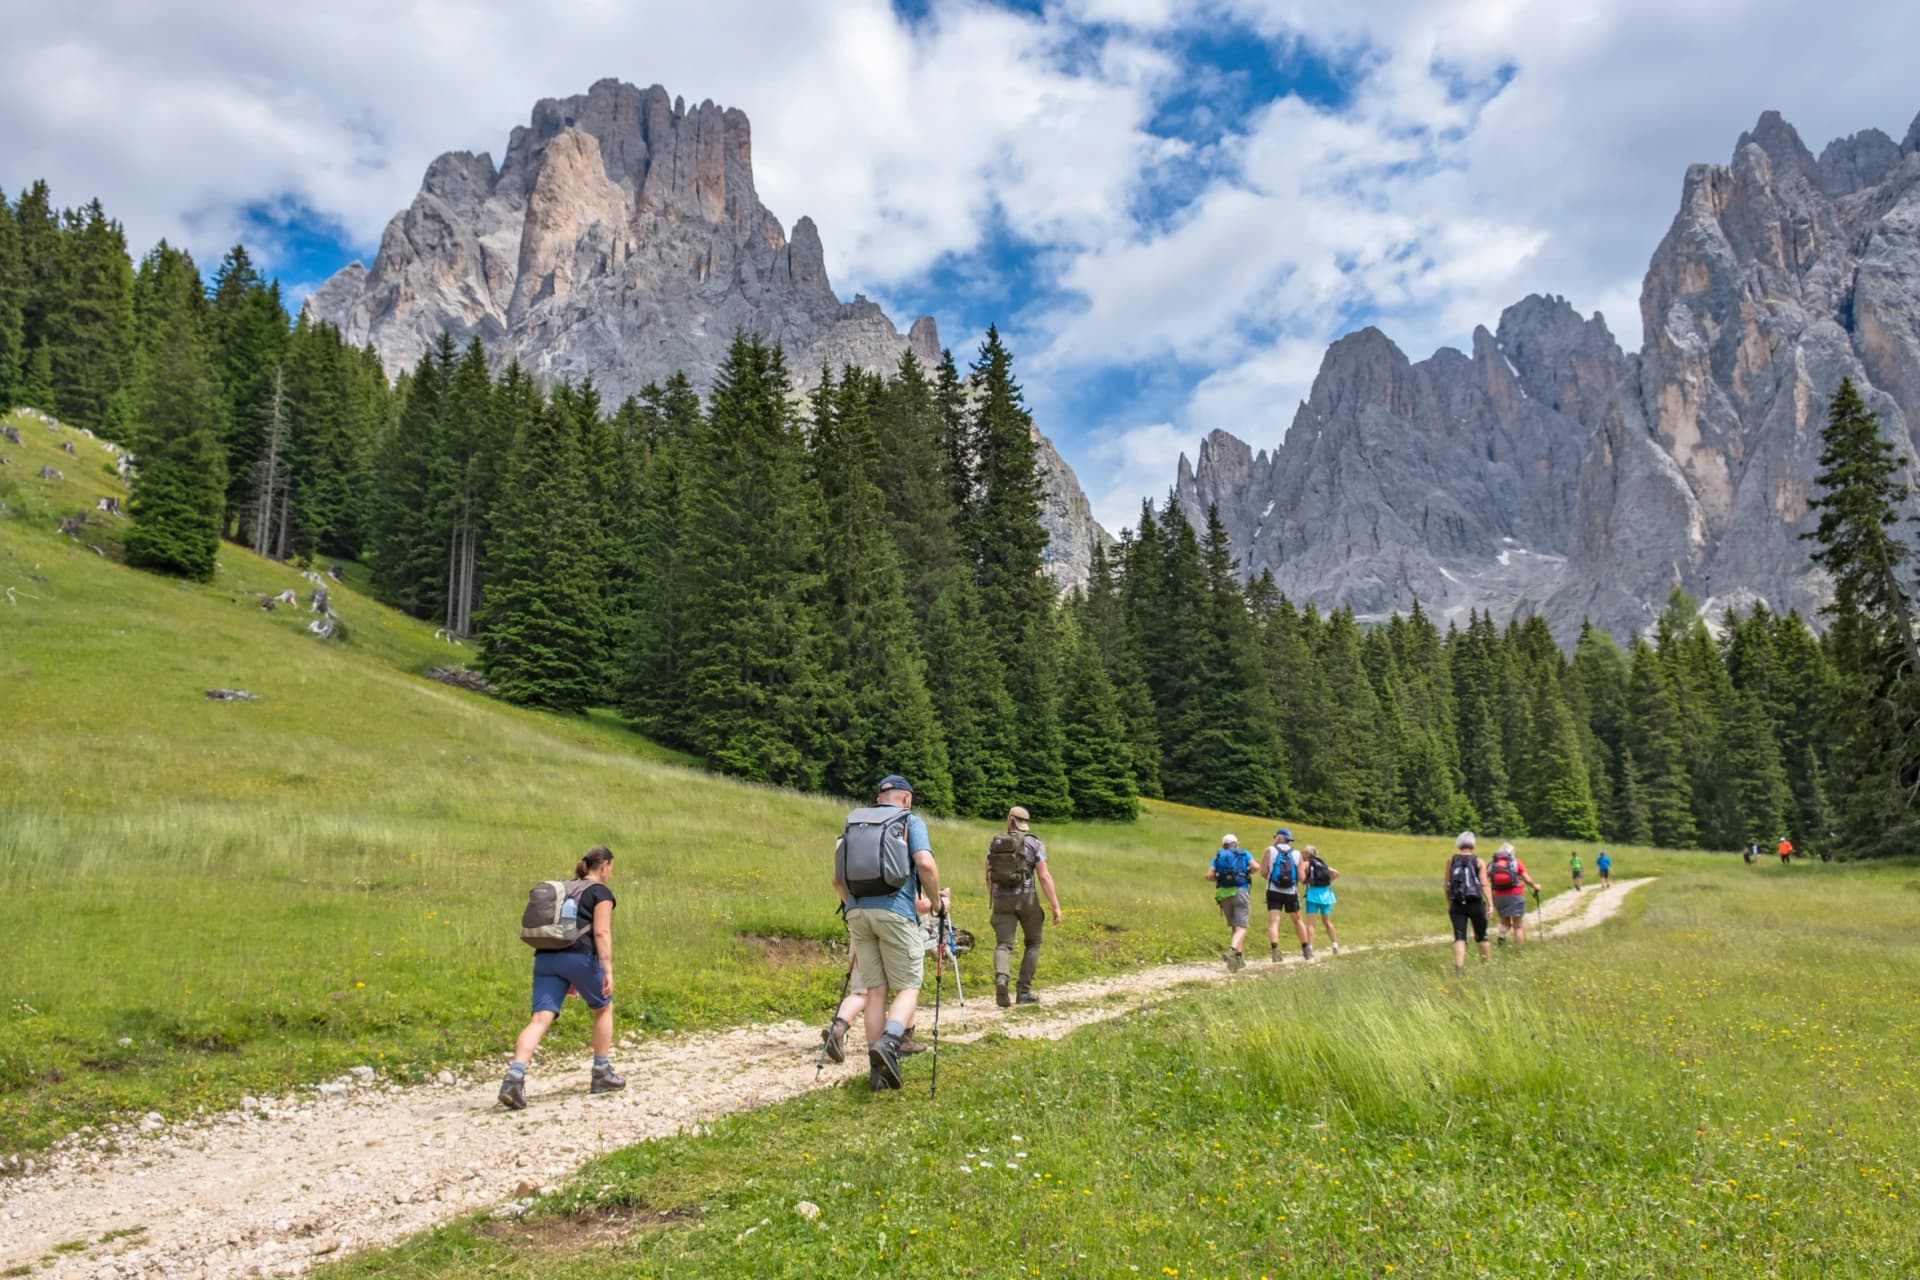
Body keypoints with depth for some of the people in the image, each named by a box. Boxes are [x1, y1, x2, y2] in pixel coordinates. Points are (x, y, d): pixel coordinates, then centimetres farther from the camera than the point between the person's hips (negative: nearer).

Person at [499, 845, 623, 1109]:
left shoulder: (563, 889, 26)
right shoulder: (601, 892, 4)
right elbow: (601, 932, -9)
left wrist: (567, 977, 32)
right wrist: (608, 970, -14)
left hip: (546, 956, 6)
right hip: (580, 956, -6)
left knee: (540, 1019, -5)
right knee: (603, 1008, 17)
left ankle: (514, 1078, -24)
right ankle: (601, 1075, 23)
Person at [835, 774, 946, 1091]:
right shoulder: (911, 821, 6)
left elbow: (837, 878, 19)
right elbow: (925, 864, -10)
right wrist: (938, 901, 3)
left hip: (857, 911, 5)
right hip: (895, 911, -4)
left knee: (875, 991, 10)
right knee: (908, 988, 3)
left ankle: (878, 1069, 8)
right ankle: (889, 1042, -23)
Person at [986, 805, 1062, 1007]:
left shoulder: (995, 842, 7)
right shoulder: (1034, 843, -3)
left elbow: (989, 876, 13)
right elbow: (1044, 877, -11)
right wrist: (1056, 906, -10)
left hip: (1002, 899, 2)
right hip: (1026, 898, -2)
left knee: (1003, 945, -2)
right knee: (1032, 943, 16)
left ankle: (1001, 978, -31)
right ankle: (1024, 990, 12)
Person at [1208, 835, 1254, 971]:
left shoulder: (1218, 857, 15)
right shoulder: (1243, 853, 12)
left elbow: (1209, 875, 2)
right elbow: (1255, 867, -3)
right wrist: (1247, 872, 17)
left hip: (1223, 893, 3)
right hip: (1239, 892, -3)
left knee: (1234, 926, 18)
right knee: (1241, 928, -9)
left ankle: (1239, 956, 15)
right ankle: (1231, 951, -33)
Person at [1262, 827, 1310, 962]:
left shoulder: (1270, 850, -2)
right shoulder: (1297, 853, 4)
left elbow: (1263, 872, -7)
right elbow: (1301, 877, -1)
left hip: (1274, 891, -2)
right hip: (1291, 892, 3)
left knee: (1273, 922, -7)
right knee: (1297, 920, 20)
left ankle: (1274, 950, -27)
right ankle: (1307, 950, 28)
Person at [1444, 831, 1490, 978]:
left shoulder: (1451, 861, 4)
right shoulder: (1479, 861, 1)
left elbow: (1446, 884, 4)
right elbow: (1484, 884, -8)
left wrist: (1449, 904, 13)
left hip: (1457, 904, 1)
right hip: (1476, 903, 0)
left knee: (1459, 938, -4)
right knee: (1482, 936, 17)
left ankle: (1459, 968, -20)